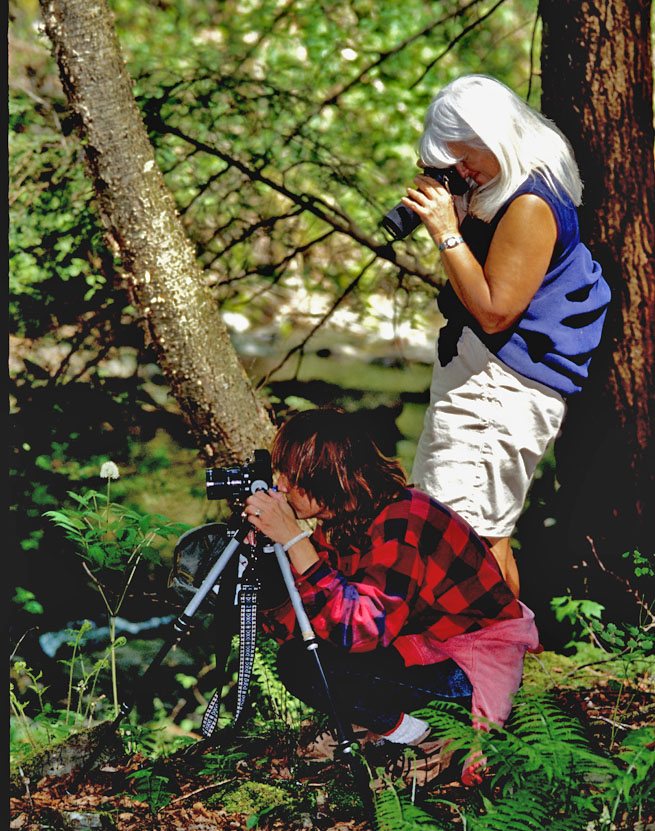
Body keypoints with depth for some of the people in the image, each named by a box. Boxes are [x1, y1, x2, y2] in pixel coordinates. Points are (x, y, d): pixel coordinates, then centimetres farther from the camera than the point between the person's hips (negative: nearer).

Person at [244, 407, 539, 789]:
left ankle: (405, 736, -2)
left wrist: (293, 540, -34)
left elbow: (363, 629, -35)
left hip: (474, 665, -9)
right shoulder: (345, 518, 0)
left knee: (303, 664, -22)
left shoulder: (399, 525, -27)